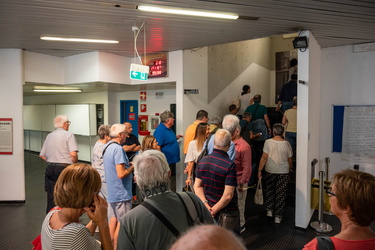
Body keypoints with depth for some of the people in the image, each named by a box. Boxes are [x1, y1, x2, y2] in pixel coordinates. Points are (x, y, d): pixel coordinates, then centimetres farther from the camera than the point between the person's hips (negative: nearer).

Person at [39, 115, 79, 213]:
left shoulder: (49, 136, 13)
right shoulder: (69, 135, -7)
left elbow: (42, 155, 15)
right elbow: (73, 154, -19)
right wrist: (74, 162, -1)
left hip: (50, 168, 6)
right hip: (64, 168, -6)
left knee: (51, 198, 12)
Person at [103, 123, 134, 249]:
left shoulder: (107, 147, 10)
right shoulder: (118, 149, -20)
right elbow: (121, 174, -26)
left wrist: (127, 165, 12)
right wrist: (133, 166, -11)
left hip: (111, 191, 9)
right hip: (121, 193, -9)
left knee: (113, 220, 17)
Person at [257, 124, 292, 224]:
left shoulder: (268, 142, -11)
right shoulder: (286, 144, -6)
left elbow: (264, 157, -12)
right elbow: (290, 160, 2)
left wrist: (260, 170, -4)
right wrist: (289, 170, 18)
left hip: (270, 171, 0)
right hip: (283, 172, 0)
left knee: (269, 191, 20)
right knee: (281, 194, 9)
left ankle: (269, 210, 24)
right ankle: (278, 216, 15)